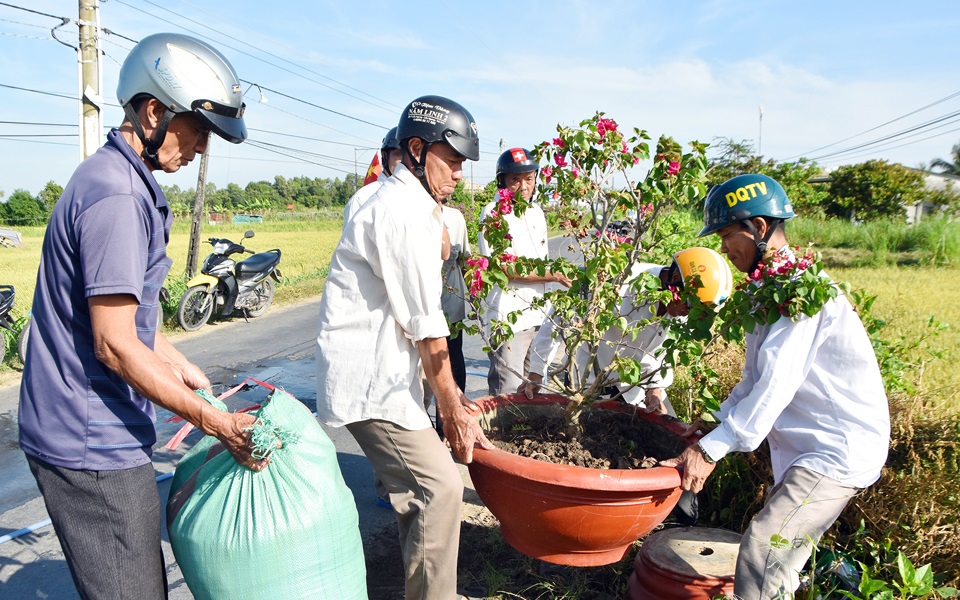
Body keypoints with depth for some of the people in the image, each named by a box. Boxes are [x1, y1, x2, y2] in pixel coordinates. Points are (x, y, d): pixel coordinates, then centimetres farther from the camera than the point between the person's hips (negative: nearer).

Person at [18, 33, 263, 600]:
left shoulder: (126, 182, 13)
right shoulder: (116, 198, -21)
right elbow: (115, 345, -23)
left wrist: (185, 371, 20)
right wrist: (214, 421, -18)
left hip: (100, 437, 10)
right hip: (92, 446, -10)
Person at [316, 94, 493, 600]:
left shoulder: (409, 205, 17)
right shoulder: (404, 212, -17)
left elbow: (419, 321, 17)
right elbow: (426, 328, -17)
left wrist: (451, 396, 17)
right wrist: (453, 410, -9)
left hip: (385, 372, 10)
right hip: (368, 379, -10)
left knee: (414, 489, 16)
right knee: (440, 487, -11)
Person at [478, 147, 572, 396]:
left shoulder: (536, 212, 14)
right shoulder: (493, 214, -10)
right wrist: (553, 275, -14)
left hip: (537, 315, 8)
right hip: (507, 318, -8)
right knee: (507, 393, -7)